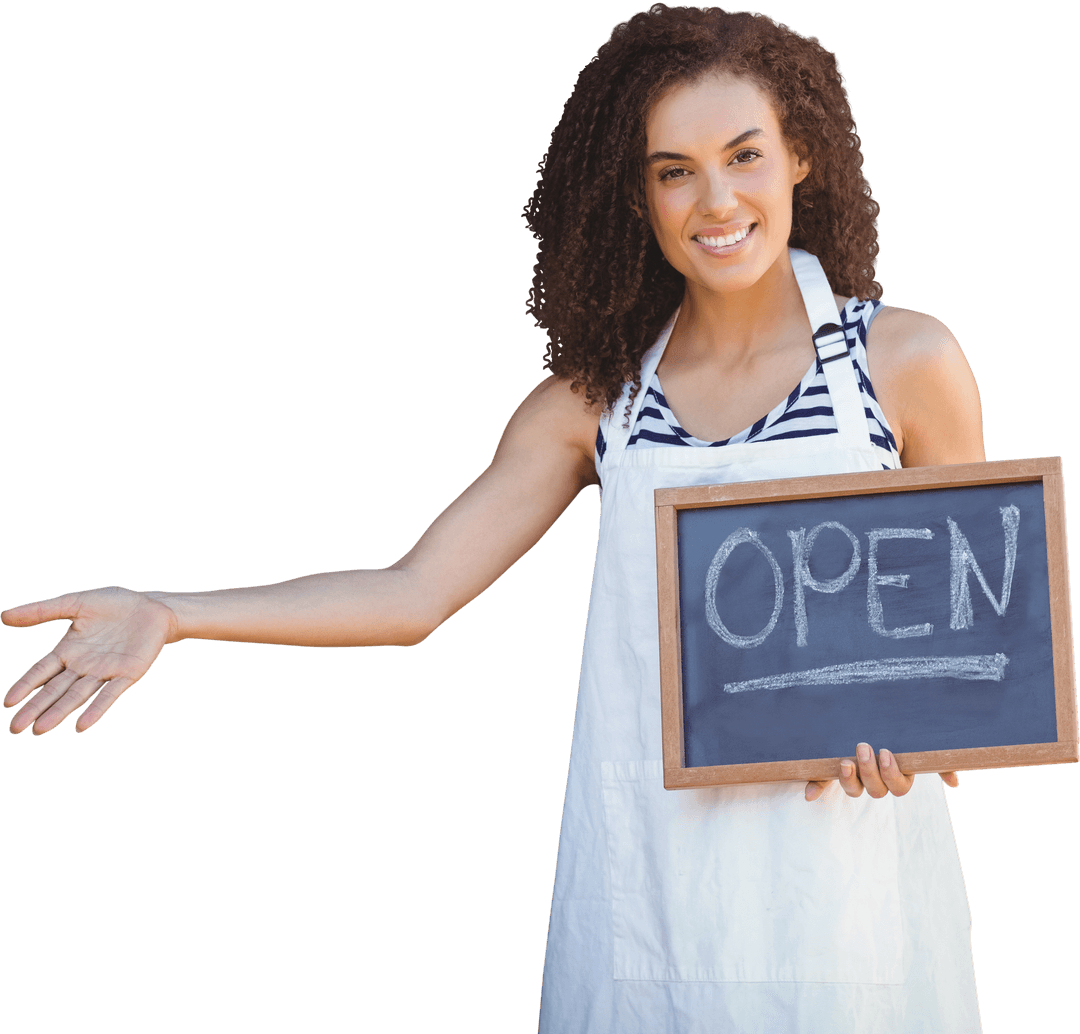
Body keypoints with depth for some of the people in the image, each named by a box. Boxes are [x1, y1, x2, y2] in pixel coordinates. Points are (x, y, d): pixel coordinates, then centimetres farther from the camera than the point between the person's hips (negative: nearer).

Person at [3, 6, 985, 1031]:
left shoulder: (903, 363, 0)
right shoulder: (597, 399, 6)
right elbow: (412, 593, 3)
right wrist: (166, 616, -6)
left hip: (841, 859, -2)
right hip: (649, 884, 2)